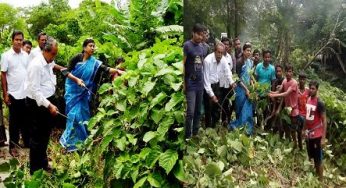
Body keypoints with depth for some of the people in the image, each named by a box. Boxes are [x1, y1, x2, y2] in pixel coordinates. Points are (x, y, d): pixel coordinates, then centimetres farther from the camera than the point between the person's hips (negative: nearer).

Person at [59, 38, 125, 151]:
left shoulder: (94, 62, -2)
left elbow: (106, 69, -15)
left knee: (83, 114, 7)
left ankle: (81, 139, 23)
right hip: (73, 90, -4)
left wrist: (117, 70, -31)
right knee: (75, 114, -4)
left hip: (84, 92, 4)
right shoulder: (77, 58, -11)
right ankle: (71, 142, 9)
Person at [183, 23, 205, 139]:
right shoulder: (187, 45, -7)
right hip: (190, 83, -6)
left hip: (200, 83, 6)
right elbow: (182, 64, -10)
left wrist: (203, 80, 14)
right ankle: (187, 136, 4)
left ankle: (195, 133, 21)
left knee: (198, 111, 10)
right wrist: (183, 83, -12)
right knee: (190, 112, -8)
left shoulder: (202, 47, 12)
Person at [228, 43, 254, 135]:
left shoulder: (251, 62, 7)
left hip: (248, 88, 6)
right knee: (241, 110, 0)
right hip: (241, 88, -6)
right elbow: (238, 78, -12)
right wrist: (246, 89, -13)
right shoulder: (240, 63, -11)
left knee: (248, 110, 5)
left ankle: (247, 129, 14)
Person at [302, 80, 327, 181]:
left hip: (317, 135, -7)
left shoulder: (319, 103, -18)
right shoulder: (308, 99, 4)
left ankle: (320, 179, 15)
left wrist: (323, 138, -19)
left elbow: (324, 121, -17)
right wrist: (304, 129, 18)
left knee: (318, 159, 3)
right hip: (309, 134, 7)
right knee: (311, 157, 18)